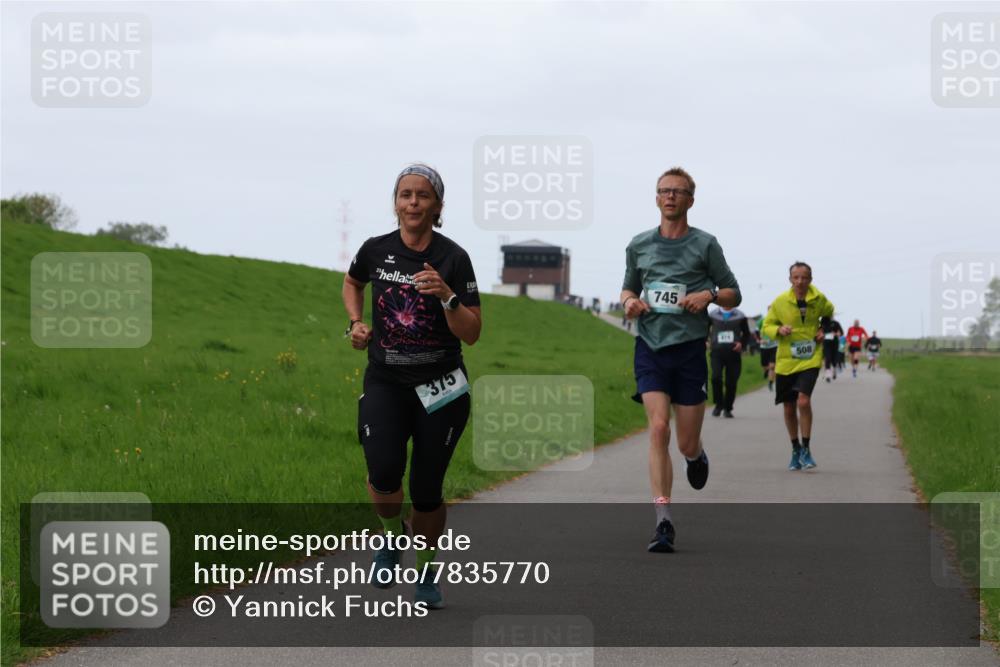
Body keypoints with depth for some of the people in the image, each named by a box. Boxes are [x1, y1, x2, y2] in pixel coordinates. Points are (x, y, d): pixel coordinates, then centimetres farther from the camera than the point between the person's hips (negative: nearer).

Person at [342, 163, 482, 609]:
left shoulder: (452, 258, -6)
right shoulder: (376, 250, 1)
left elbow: (471, 334, -8)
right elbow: (351, 282, 25)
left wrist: (447, 296, -24)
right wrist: (356, 323, 9)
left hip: (440, 388, -1)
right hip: (385, 383, 1)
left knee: (427, 490, 2)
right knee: (384, 473, -21)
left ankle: (426, 574, 25)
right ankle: (392, 536, 11)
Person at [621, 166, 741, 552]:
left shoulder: (704, 245, 2)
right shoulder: (639, 245, 10)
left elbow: (733, 295, 7)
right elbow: (628, 287, 24)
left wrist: (709, 294, -13)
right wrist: (630, 301, 1)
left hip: (690, 347, -1)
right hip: (650, 347, 1)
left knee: (687, 444, 2)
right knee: (658, 428, -16)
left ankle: (697, 456, 43)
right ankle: (663, 522, -18)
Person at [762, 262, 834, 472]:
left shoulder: (819, 300, -4)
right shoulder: (780, 301, -6)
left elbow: (829, 314, 19)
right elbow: (767, 325, 5)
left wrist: (824, 330, 1)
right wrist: (779, 330, -16)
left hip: (810, 360, -2)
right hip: (786, 360, 2)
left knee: (803, 401, -20)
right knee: (789, 408, 9)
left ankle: (806, 449, -7)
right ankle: (795, 449, 29)